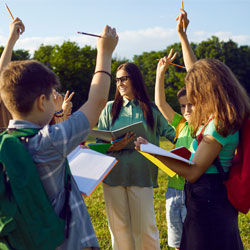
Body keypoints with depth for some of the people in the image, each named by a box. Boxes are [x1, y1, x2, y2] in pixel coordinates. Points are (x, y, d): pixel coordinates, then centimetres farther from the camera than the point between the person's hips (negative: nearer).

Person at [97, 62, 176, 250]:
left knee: (146, 227, -1)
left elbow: (171, 132, 12)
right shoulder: (110, 108, 9)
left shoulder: (151, 110, 7)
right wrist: (114, 146, -14)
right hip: (114, 175, 2)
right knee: (118, 227, 6)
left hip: (142, 175, -1)